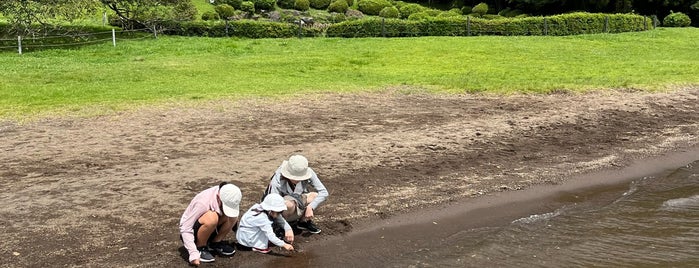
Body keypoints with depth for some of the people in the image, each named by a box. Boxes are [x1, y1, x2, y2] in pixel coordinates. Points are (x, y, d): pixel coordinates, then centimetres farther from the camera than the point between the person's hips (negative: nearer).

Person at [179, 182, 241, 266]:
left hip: (208, 230, 6)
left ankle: (215, 243, 1)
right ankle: (200, 248, -14)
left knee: (233, 217, -19)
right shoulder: (203, 202, -34)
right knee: (211, 218, -36)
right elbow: (185, 229, -32)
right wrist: (193, 254, -39)